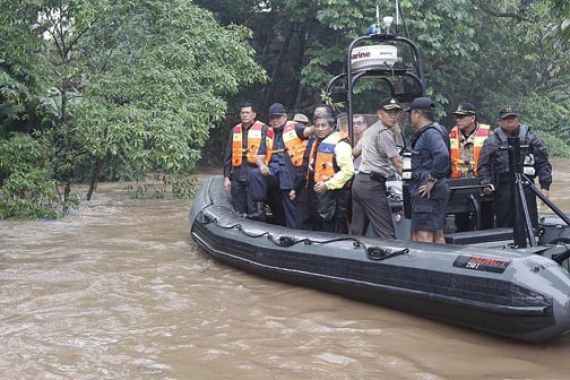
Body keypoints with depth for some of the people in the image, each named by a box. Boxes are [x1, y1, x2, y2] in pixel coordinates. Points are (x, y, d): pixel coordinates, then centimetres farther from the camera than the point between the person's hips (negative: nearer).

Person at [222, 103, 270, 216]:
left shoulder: (263, 129, 2)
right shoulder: (235, 130, 17)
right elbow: (228, 155, 18)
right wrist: (226, 177, 13)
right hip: (237, 176, 5)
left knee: (253, 211, -5)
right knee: (237, 211, 8)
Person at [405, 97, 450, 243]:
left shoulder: (430, 133, -14)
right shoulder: (423, 134, 19)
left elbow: (442, 155, -30)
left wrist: (432, 180, -24)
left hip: (428, 192, -11)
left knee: (423, 236, -13)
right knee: (438, 234, 14)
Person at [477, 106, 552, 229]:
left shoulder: (530, 138, 7)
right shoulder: (491, 142, 7)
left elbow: (543, 163, 7)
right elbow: (484, 166, 7)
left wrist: (545, 185, 0)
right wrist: (487, 184, -8)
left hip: (527, 189, 0)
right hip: (502, 190, 0)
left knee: (530, 225, 1)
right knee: (504, 225, 5)